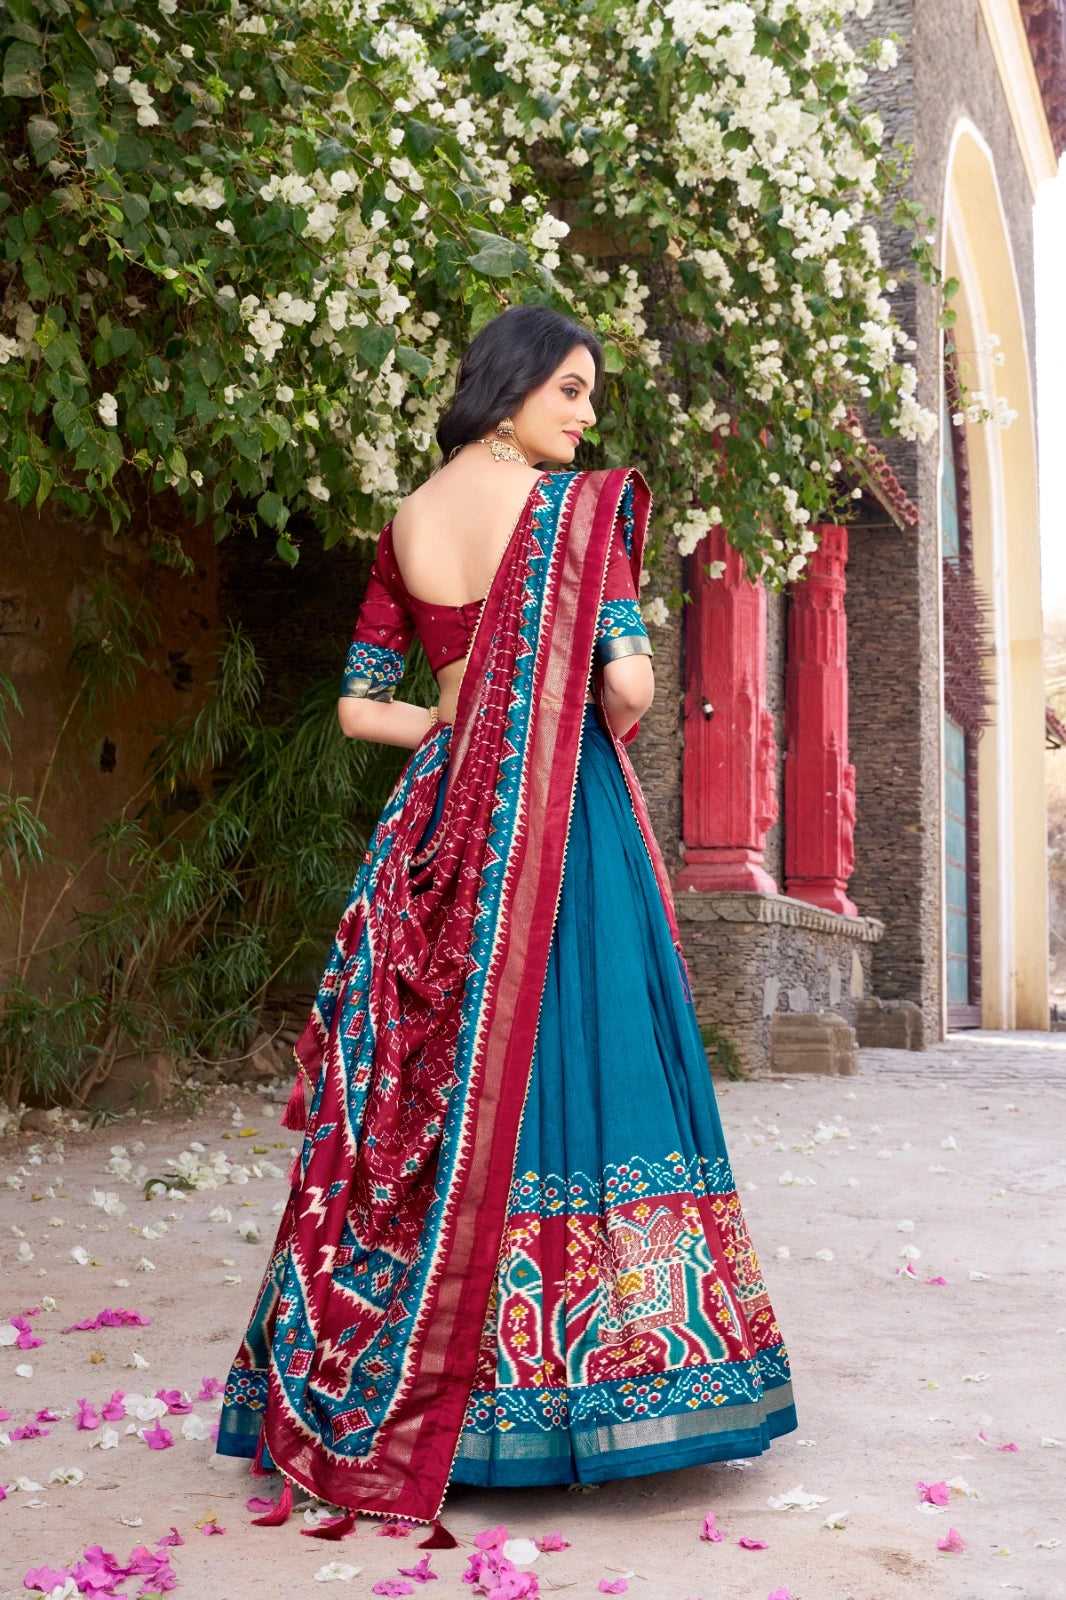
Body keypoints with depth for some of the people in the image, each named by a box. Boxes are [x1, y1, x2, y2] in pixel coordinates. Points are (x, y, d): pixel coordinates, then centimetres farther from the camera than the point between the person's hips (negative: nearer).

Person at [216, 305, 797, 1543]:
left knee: (431, 1084, 9)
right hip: (566, 823, -5)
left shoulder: (404, 526, 10)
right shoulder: (579, 505, -6)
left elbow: (360, 704, 12)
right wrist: (601, 735, 6)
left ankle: (367, 1388, 17)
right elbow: (627, 680, -13)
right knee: (574, 1068, 1)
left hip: (442, 825, 6)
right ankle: (582, 1368, 7)